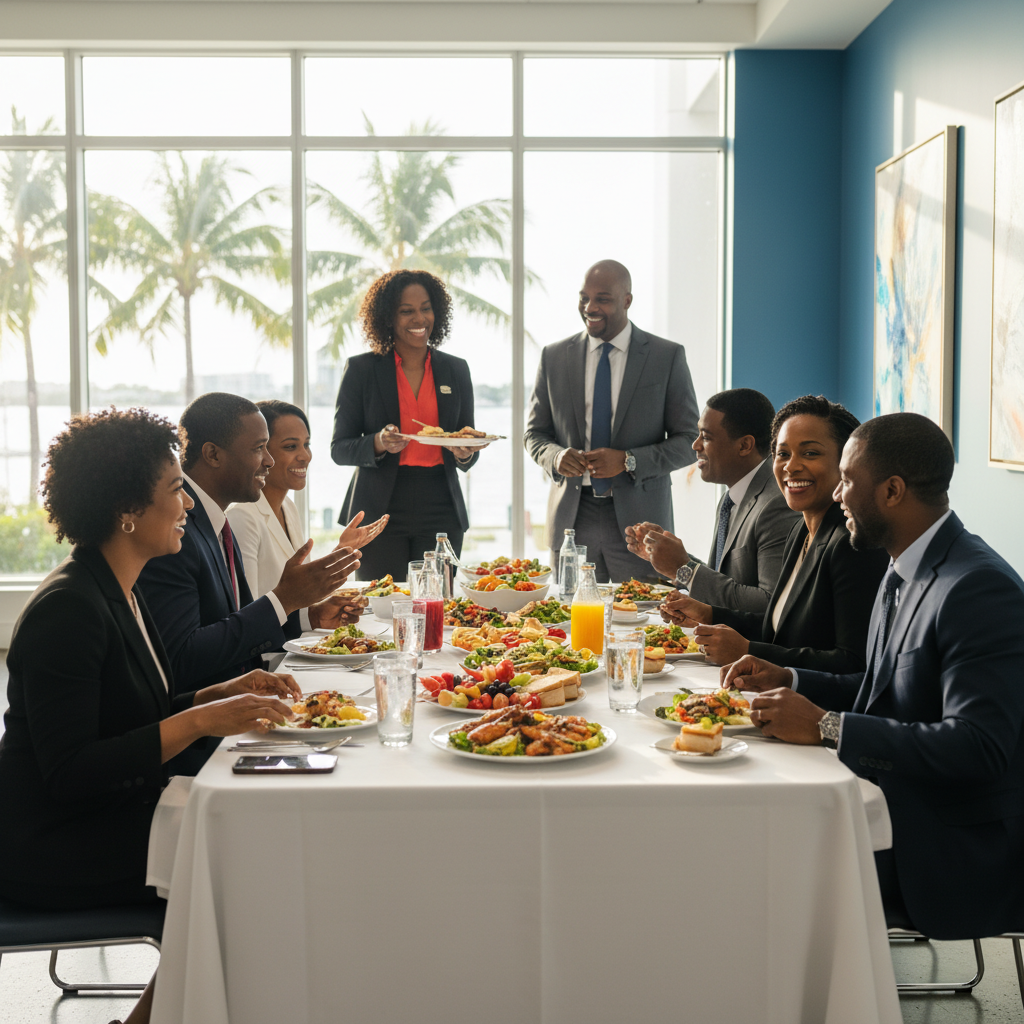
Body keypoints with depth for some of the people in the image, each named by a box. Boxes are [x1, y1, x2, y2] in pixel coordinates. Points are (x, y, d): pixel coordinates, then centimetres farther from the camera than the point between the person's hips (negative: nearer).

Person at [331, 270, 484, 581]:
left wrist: (466, 453, -9)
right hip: (380, 512, -2)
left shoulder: (456, 369, 11)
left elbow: (469, 450, 14)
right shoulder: (361, 369, 2)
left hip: (441, 512, 2)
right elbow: (339, 449, 1)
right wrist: (378, 444, -18)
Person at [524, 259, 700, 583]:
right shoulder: (553, 357, 9)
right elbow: (535, 432, 15)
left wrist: (629, 461, -14)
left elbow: (690, 440, 0)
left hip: (638, 519, -2)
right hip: (572, 518, 2)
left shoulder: (668, 356, 2)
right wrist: (556, 456, -8)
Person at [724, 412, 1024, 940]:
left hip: (955, 852, -9)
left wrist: (826, 727, -27)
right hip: (894, 807, 9)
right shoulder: (905, 572, 11)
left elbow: (980, 748, -29)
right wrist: (789, 681, 7)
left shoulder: (980, 589, -21)